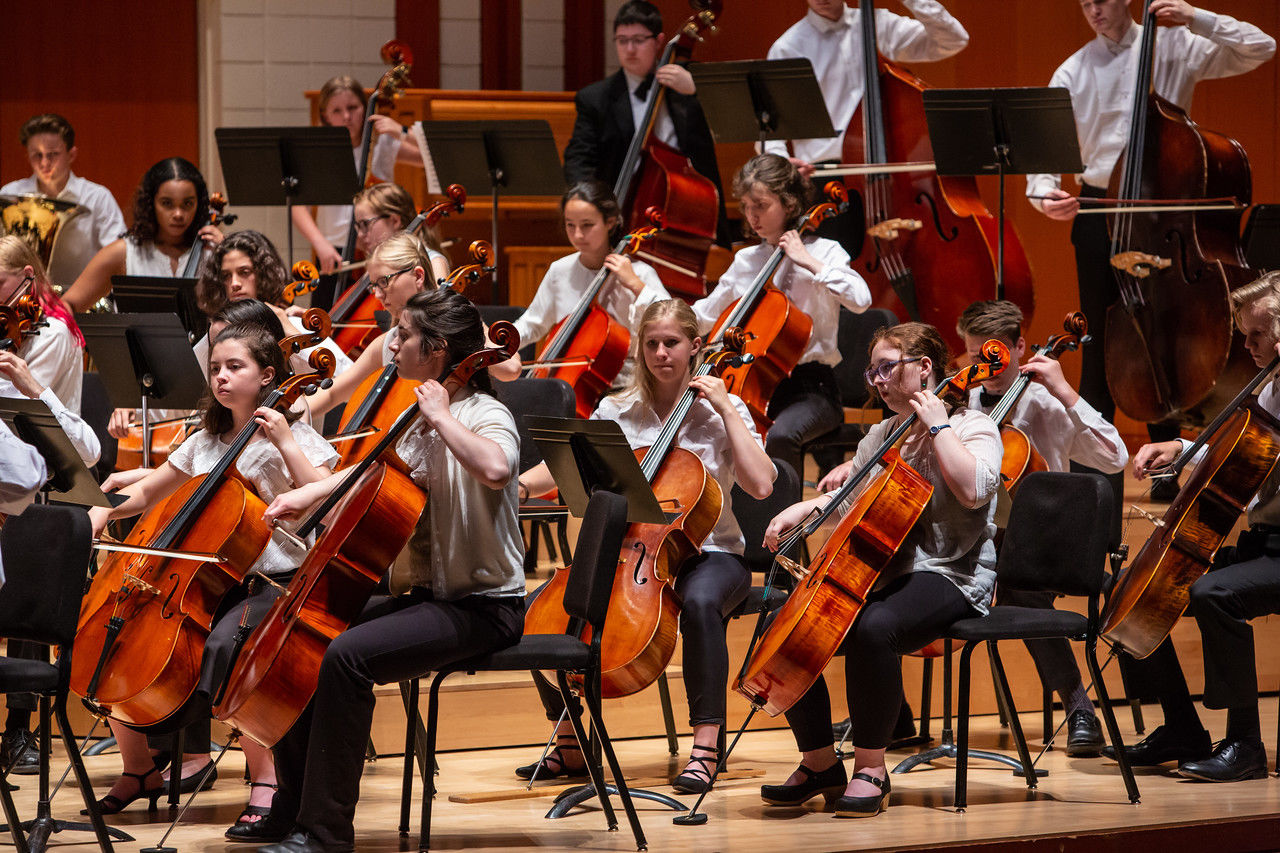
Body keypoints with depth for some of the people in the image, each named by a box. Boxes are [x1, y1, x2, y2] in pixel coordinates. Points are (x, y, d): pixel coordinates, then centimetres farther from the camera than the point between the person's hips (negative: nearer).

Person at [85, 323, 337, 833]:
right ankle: (138, 770, 6)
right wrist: (104, 510, 8)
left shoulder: (296, 438, 0)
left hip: (271, 584, -6)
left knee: (222, 644, -37)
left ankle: (267, 781, -27)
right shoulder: (205, 443, 16)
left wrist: (285, 444, -18)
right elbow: (148, 491, 26)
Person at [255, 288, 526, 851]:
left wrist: (442, 417, -25)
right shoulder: (420, 423, 12)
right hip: (430, 593, 10)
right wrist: (311, 493, 18)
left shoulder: (484, 414, -14)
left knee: (346, 655, -28)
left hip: (482, 608, -10)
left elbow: (494, 468, -39)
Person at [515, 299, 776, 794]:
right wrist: (519, 484, -21)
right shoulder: (618, 412, 10)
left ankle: (706, 747, -37)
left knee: (699, 601, -41)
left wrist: (726, 410, -12)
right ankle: (569, 745, -4)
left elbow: (761, 484, -12)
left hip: (708, 553, -3)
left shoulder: (722, 412, 1)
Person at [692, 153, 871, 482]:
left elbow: (860, 299, -18)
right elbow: (704, 317, 25)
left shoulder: (822, 251, 1)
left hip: (809, 387, -5)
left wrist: (808, 262, -17)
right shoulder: (745, 261, 15)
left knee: (780, 435, -38)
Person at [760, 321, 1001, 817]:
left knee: (872, 628, -38)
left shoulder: (972, 428, -4)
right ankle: (820, 762, 0)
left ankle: (870, 769, -24)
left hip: (949, 576, -8)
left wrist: (938, 424, -17)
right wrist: (806, 508, 10)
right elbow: (851, 502, 30)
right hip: (879, 573, 8)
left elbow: (973, 489, -24)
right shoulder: (882, 436, 20)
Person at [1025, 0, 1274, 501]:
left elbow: (1260, 49, -4)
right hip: (1098, 212, 2)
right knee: (1101, 338, 4)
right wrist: (1043, 191, -18)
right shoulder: (1073, 73, 7)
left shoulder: (1175, 48, 2)